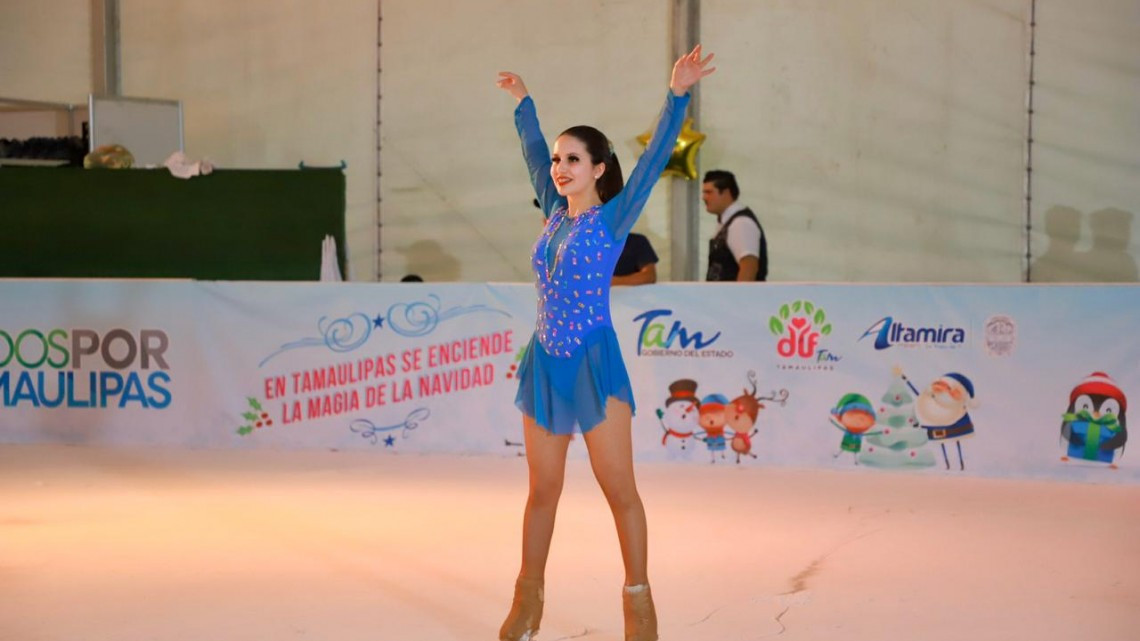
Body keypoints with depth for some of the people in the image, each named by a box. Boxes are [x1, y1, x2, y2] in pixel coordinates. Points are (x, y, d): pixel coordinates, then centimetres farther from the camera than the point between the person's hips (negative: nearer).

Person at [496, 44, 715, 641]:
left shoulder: (613, 218, -4)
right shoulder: (556, 214, 9)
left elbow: (654, 157, -14)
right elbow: (534, 152, 23)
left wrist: (677, 95, -22)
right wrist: (522, 102, 33)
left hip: (595, 364, -5)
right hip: (545, 363, 5)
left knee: (619, 488, -2)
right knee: (542, 490, 10)